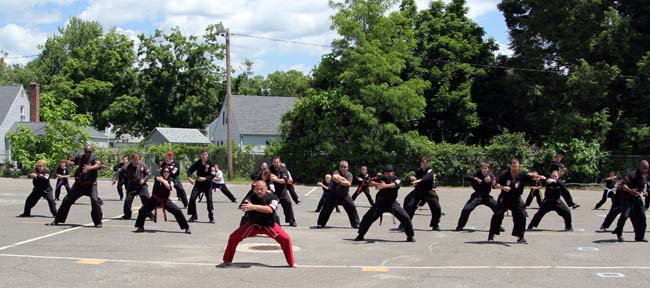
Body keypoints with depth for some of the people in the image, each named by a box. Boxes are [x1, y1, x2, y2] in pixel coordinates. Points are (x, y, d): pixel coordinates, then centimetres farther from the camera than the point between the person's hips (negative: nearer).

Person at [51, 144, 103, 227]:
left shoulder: (93, 159, -14)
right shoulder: (80, 158, 2)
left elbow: (98, 164, -37)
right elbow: (69, 161, 17)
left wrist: (90, 168, -57)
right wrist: (70, 163, -9)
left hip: (90, 184, -5)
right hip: (79, 184, 5)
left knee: (95, 200, -25)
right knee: (67, 200, 8)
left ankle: (98, 222, -12)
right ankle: (57, 220, 25)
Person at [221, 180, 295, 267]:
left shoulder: (272, 197, -21)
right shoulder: (252, 197, -15)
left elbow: (270, 209, -41)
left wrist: (253, 207, -51)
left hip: (269, 225, -1)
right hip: (253, 224, 1)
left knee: (286, 239, -14)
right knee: (233, 238, -5)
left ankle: (291, 263, 7)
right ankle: (227, 261, 15)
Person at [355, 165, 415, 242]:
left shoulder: (396, 179, -12)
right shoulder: (381, 178, -3)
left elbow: (396, 184, -35)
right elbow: (371, 183, -8)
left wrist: (385, 185, -53)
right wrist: (378, 184, -28)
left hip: (392, 204, -2)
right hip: (380, 203, 2)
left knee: (405, 218, -12)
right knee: (368, 217, -4)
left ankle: (410, 236, 7)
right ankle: (360, 235, 13)